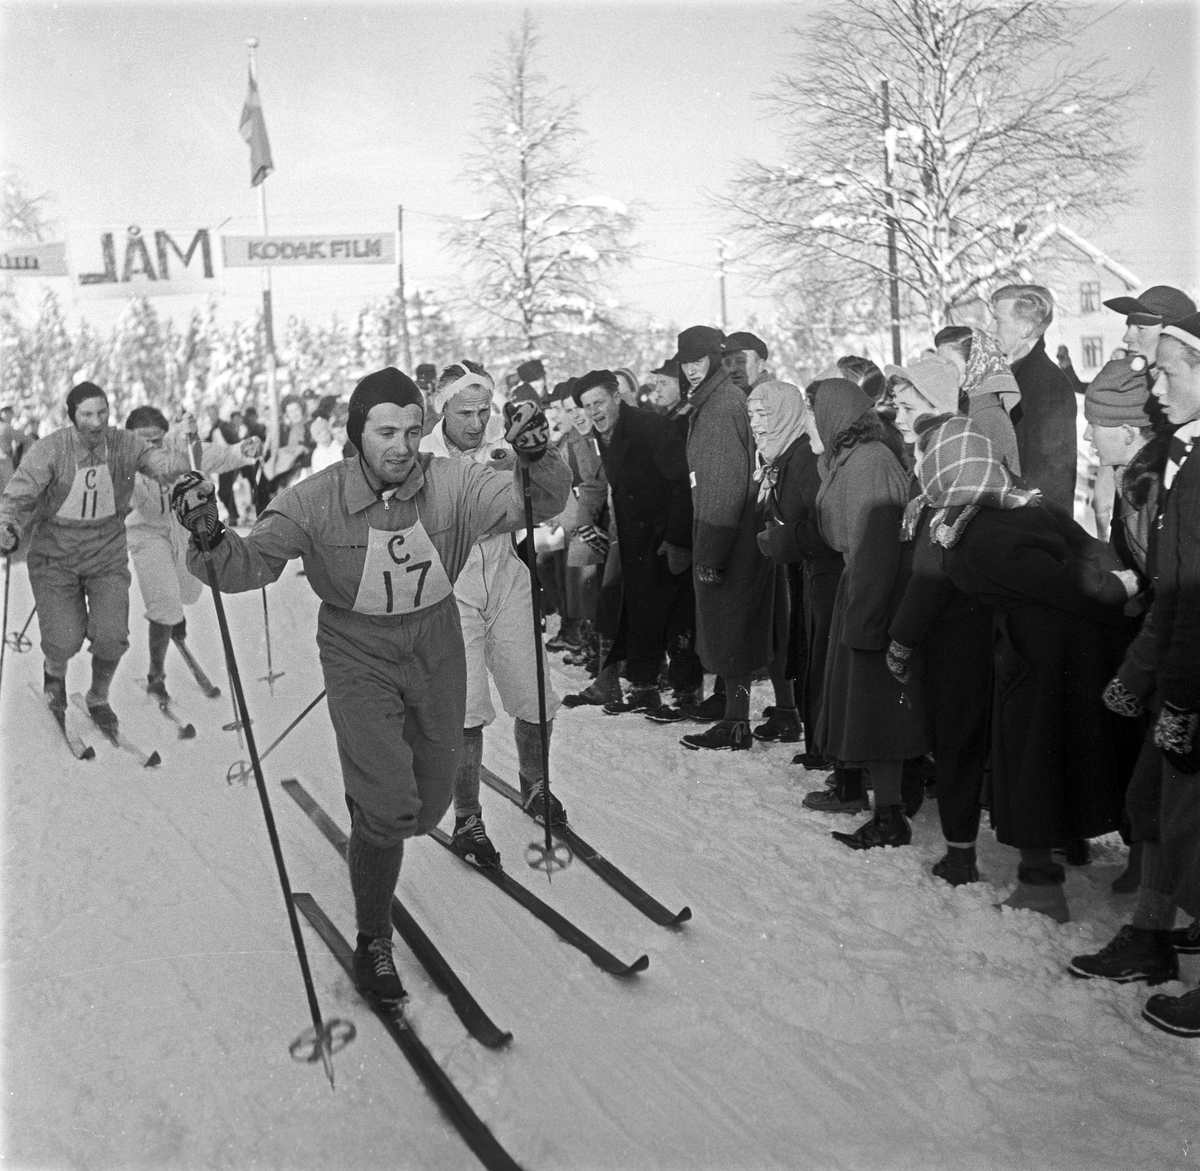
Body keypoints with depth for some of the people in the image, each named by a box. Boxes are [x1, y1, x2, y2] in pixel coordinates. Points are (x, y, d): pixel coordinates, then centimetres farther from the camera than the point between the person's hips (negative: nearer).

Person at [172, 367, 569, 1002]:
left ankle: (371, 821, 54)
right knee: (389, 806, -13)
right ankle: (372, 941, 12)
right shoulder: (315, 500, -18)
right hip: (359, 657, -3)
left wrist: (535, 460, -43)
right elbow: (249, 564, -17)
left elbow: (535, 502, -22)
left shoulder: (451, 482, -16)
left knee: (428, 806, 15)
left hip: (436, 651, 3)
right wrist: (211, 538, -39)